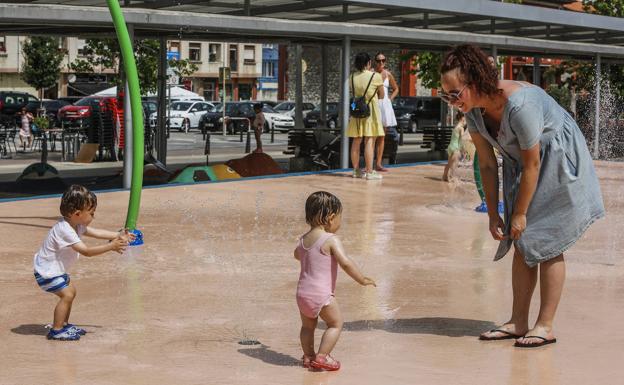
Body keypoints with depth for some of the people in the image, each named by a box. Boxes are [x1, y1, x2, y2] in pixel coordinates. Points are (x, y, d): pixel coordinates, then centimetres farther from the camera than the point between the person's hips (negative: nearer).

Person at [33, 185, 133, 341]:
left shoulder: (75, 224, 0)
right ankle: (56, 331, -6)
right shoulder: (65, 230, -31)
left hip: (55, 269, 10)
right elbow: (86, 251, -33)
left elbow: (95, 232, 7)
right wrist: (111, 246, -32)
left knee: (71, 291, 18)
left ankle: (64, 324, 28)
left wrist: (118, 236, 0)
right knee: (67, 294, -14)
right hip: (47, 272, -10)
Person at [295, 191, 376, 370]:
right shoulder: (331, 240, -14)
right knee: (335, 323, 8)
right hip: (322, 295, -7)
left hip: (302, 293, 7)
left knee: (308, 326, 22)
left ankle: (308, 356, 25)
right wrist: (361, 279, -13)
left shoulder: (303, 240, 8)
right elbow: (345, 263, -23)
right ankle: (322, 356, 1)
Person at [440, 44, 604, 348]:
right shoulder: (473, 110, -11)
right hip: (522, 165, 7)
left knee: (545, 244, -6)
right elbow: (487, 164, -2)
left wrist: (520, 213, -18)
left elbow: (532, 165, -27)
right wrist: (493, 214, -2)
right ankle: (518, 322, 11)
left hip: (558, 165, -7)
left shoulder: (519, 104, -35)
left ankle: (545, 326, 2)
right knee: (521, 244, 5)